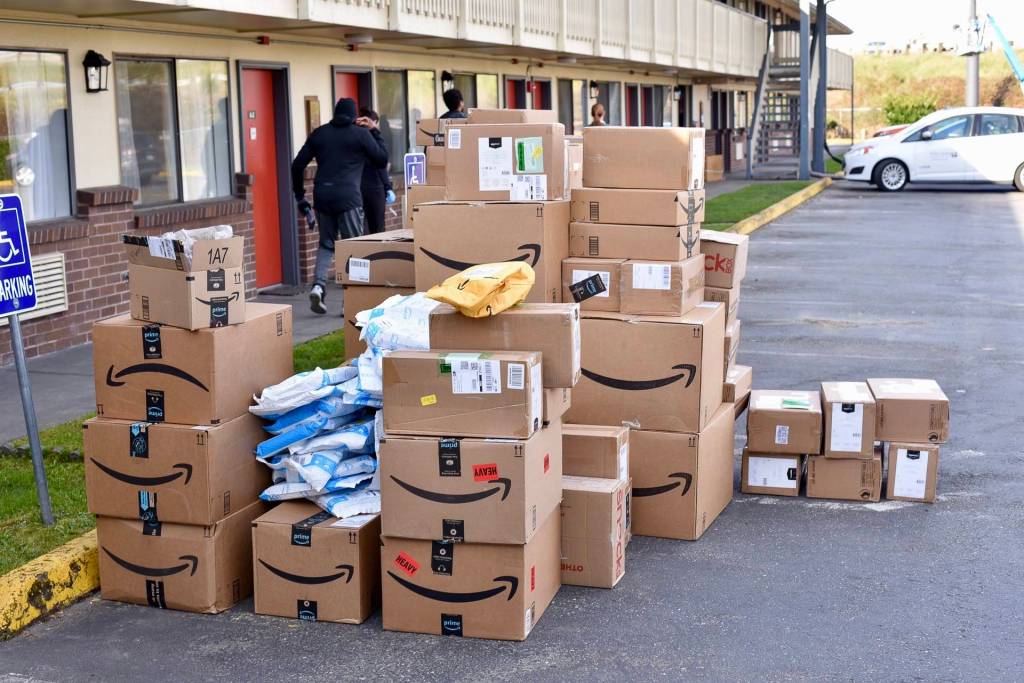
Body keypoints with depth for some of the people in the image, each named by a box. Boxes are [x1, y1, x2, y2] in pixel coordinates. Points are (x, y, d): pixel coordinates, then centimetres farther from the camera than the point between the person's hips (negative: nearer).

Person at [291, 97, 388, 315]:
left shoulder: (318, 134, 12)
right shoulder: (361, 134, 1)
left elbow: (297, 166, 10)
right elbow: (382, 161, 7)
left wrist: (300, 197, 17)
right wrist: (375, 132, 16)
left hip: (322, 197, 4)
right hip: (348, 198, -4)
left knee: (326, 244, 17)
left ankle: (318, 285, -5)